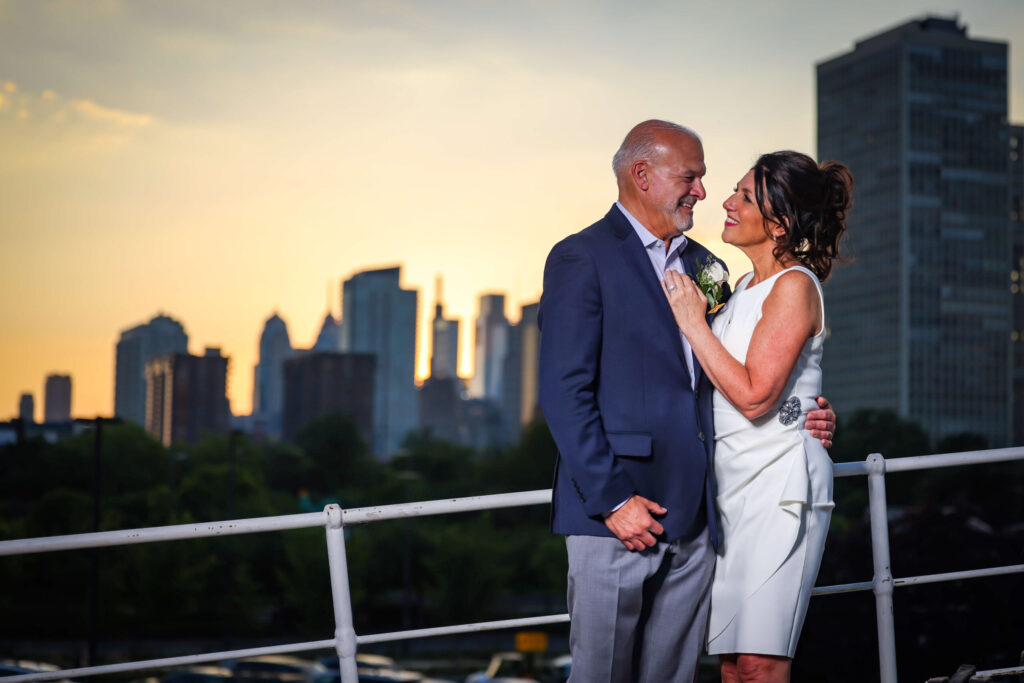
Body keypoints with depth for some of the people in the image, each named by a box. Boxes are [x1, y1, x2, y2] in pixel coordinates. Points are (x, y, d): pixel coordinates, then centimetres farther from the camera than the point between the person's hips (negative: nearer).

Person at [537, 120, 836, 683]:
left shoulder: (704, 265, 18)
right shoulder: (582, 258, -4)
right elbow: (564, 391, -11)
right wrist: (611, 499, -16)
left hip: (693, 519, 6)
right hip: (618, 511, -6)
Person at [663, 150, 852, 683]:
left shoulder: (795, 287, -11)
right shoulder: (746, 285, 15)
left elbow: (754, 394, -18)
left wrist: (694, 322, -12)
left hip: (780, 483, -8)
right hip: (735, 482, 9)